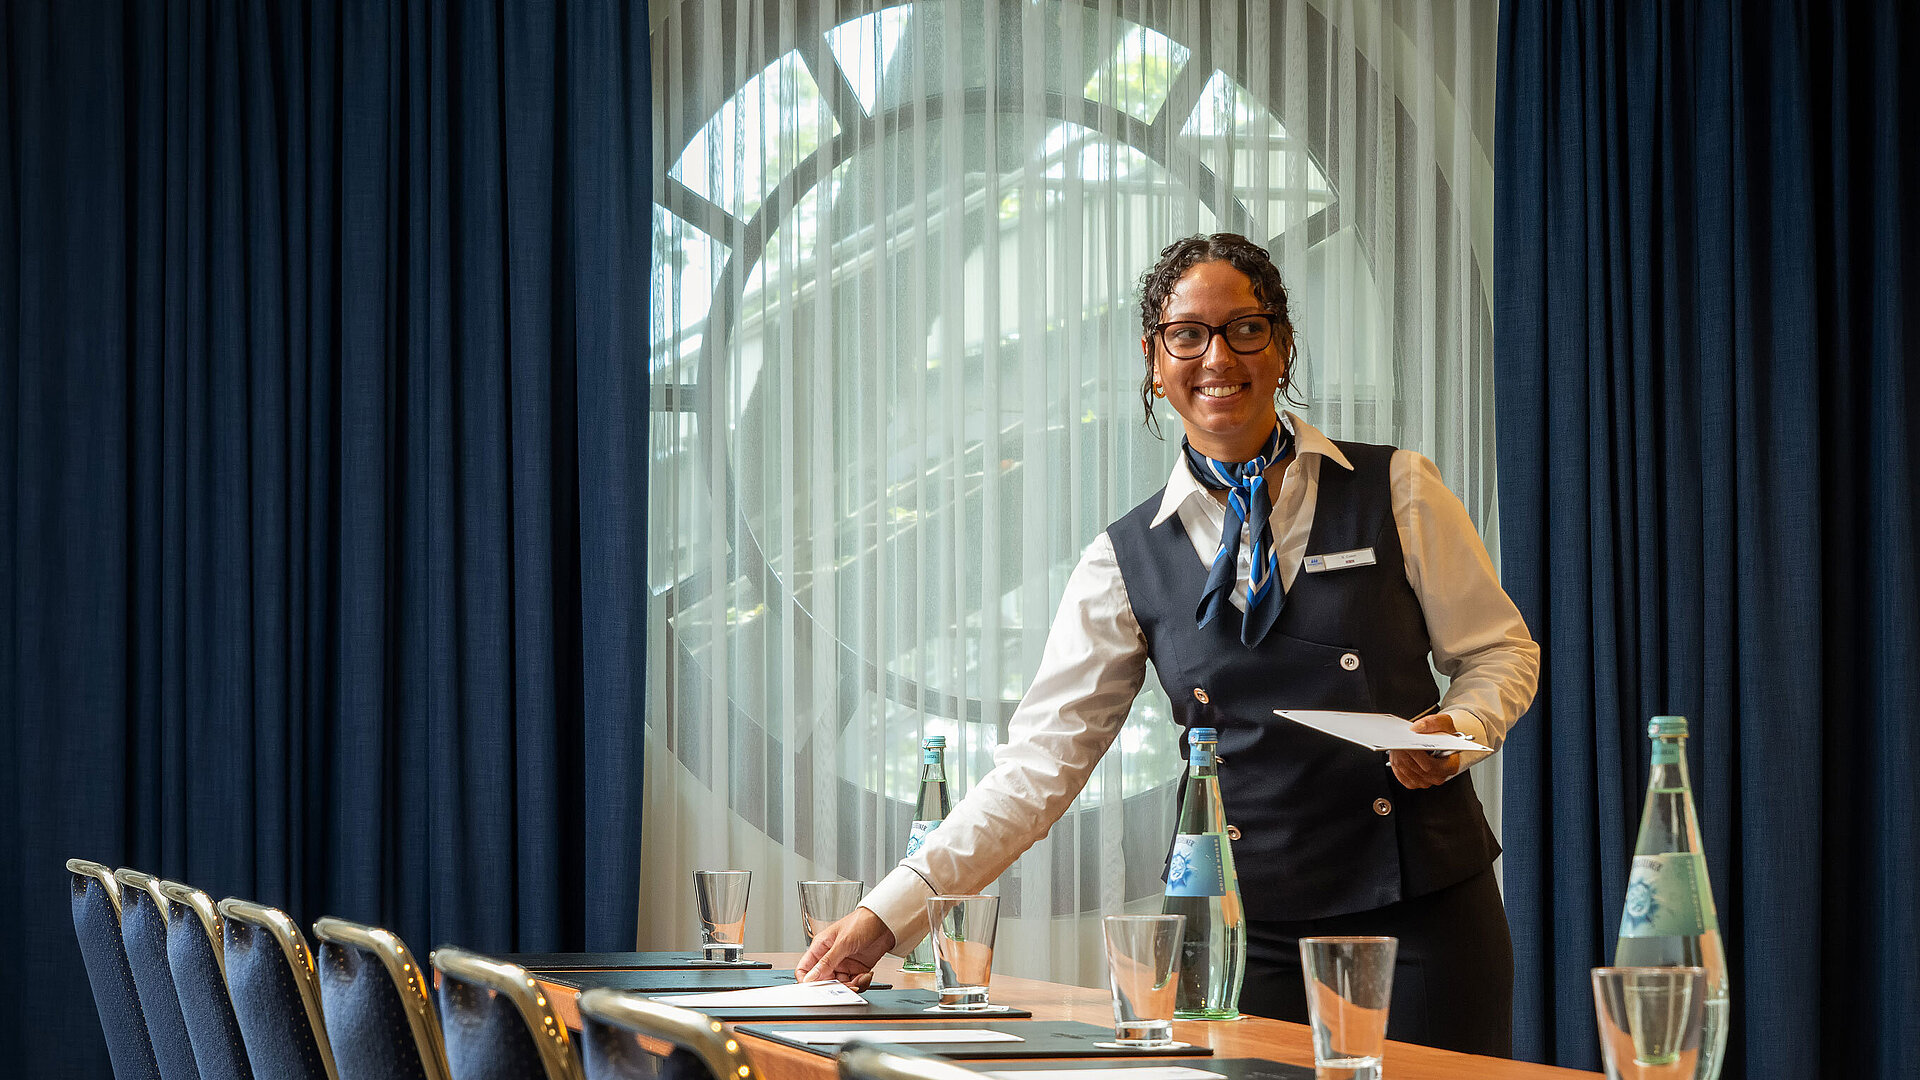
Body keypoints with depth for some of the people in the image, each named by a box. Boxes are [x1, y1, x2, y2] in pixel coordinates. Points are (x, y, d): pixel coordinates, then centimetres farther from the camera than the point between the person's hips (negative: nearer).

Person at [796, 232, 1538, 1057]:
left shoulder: (1396, 492, 3)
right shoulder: (1130, 561, 5)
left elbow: (1499, 650, 10)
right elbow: (1041, 758, 1)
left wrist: (1457, 730, -14)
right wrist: (894, 910, -8)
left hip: (1425, 921, -1)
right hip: (1250, 931, 1)